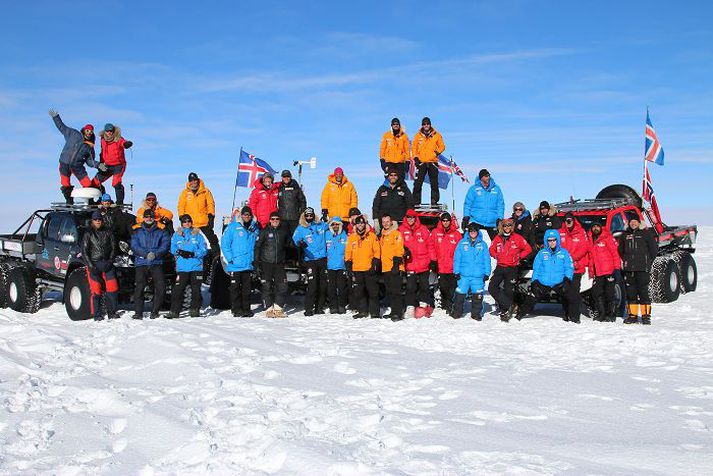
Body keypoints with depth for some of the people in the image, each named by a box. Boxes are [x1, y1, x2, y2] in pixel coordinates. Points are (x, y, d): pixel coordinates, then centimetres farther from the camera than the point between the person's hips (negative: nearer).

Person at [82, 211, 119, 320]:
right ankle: (97, 315, 0)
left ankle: (112, 312, 8)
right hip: (93, 264, -3)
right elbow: (84, 251, 0)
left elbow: (113, 248, 11)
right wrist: (90, 266, -10)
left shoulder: (107, 232, 10)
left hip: (107, 264, 3)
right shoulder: (88, 234, 3)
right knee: (96, 291, -6)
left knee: (112, 289, -3)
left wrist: (110, 261, -3)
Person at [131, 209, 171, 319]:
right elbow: (134, 246, 2)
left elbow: (165, 245, 2)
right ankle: (138, 312, -5)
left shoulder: (161, 232, 16)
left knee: (161, 287, -11)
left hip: (157, 263, 0)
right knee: (139, 287, -11)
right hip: (141, 263, 0)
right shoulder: (137, 232, 15)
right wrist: (146, 254, -15)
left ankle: (155, 311, 1)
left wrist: (155, 254, -16)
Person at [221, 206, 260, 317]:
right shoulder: (233, 227, -3)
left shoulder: (255, 229, 10)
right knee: (235, 288, 1)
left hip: (249, 265, 4)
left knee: (247, 288, 8)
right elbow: (224, 243, -5)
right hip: (235, 265, -4)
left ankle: (246, 309, 14)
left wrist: (254, 259, 7)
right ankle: (237, 310, 6)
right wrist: (230, 258, -11)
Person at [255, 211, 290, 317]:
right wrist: (257, 260, -10)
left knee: (282, 286, -1)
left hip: (279, 263, 3)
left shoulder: (284, 231, 8)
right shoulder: (265, 231, -2)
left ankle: (278, 309, 8)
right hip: (266, 263, -3)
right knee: (267, 287, -1)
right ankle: (269, 309, 5)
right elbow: (257, 245, -3)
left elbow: (287, 243, 24)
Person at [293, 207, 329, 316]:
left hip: (323, 259, 4)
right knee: (312, 285, -11)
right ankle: (309, 308, -4)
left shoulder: (321, 225, 10)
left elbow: (330, 227, 29)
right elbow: (294, 239, -10)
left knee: (323, 285, 7)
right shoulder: (300, 229, 1)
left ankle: (319, 307, 18)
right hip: (310, 260, -4)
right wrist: (300, 243, -28)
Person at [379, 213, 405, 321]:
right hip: (386, 268, 9)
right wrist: (380, 265, 22)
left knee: (395, 291, -11)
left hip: (395, 268, -9)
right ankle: (394, 311, 19)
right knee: (389, 292, 11)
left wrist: (396, 264, -20)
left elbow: (399, 250, -13)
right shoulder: (383, 235, 19)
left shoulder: (396, 233, -6)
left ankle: (398, 313, -11)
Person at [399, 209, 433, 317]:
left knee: (424, 285, 11)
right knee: (410, 287, -2)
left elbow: (430, 244, 5)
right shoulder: (402, 230, 1)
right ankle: (410, 307, 3)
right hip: (410, 264, -1)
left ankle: (423, 305, 24)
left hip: (423, 264, 1)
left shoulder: (423, 229, 2)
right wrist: (404, 251, -13)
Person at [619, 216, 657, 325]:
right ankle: (633, 315, 13)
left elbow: (654, 249, 4)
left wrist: (648, 262, 1)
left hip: (642, 269, -4)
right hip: (628, 269, 4)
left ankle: (646, 316, -2)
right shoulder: (625, 235, 14)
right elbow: (620, 250, 26)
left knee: (643, 292, -6)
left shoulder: (646, 233, 3)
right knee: (630, 292, 6)